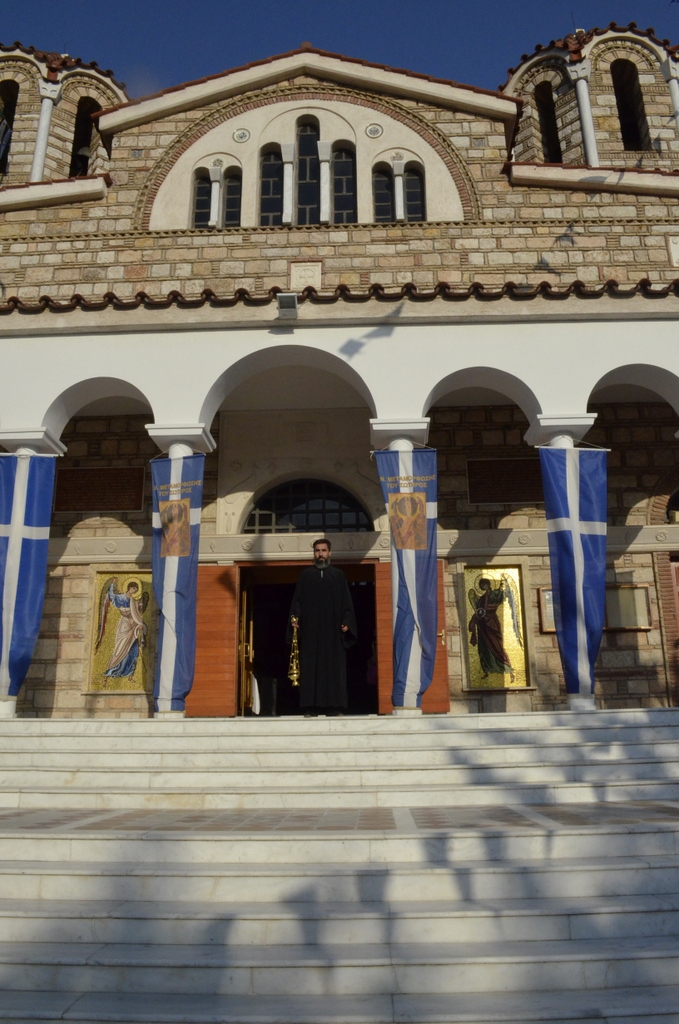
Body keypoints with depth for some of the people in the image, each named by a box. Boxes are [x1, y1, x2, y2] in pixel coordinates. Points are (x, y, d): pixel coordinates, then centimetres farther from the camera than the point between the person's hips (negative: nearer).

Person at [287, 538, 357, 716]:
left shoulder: (339, 575, 12)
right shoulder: (305, 575, 12)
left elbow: (346, 601, 7)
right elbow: (297, 600, 6)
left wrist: (347, 621, -6)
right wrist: (294, 617, -10)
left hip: (333, 629, 0)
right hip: (310, 629, 0)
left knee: (334, 666, -2)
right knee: (310, 667, -3)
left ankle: (334, 706, 0)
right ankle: (310, 707, -3)